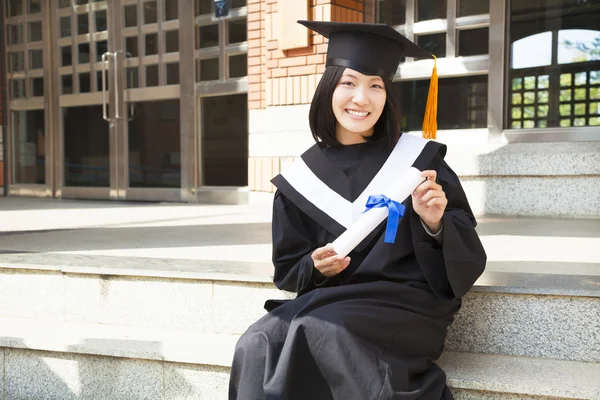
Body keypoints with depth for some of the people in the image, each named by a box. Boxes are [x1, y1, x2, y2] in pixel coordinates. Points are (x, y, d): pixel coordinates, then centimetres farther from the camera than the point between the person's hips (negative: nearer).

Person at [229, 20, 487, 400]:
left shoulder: (420, 159, -1)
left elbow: (469, 258, -2)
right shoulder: (300, 179, 6)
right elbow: (289, 271, 11)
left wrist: (436, 224, -22)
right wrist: (317, 268, -10)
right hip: (327, 301, 3)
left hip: (405, 304, -3)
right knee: (257, 347, -25)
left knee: (319, 333, -31)